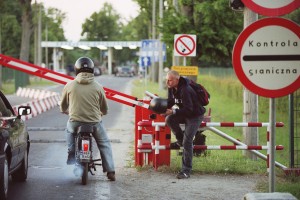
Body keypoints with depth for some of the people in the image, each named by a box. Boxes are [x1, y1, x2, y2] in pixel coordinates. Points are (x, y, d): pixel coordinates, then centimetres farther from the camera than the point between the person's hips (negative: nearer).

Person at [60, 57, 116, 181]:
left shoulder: (69, 86, -5)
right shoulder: (98, 87, -5)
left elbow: (63, 107, 8)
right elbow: (104, 109, 6)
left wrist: (66, 111, 32)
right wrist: (101, 113, 30)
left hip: (75, 121, 1)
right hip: (94, 122, -1)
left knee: (69, 129, 34)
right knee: (104, 144, 18)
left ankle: (71, 156, 31)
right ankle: (110, 171, 10)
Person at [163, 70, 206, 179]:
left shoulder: (185, 90, -30)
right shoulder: (171, 88, -3)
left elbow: (188, 109, -32)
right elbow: (170, 102, 8)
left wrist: (173, 111, -38)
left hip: (195, 115, -8)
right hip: (184, 114, 8)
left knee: (187, 141, -14)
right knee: (169, 119, -18)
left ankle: (186, 170, -9)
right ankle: (180, 141, 7)